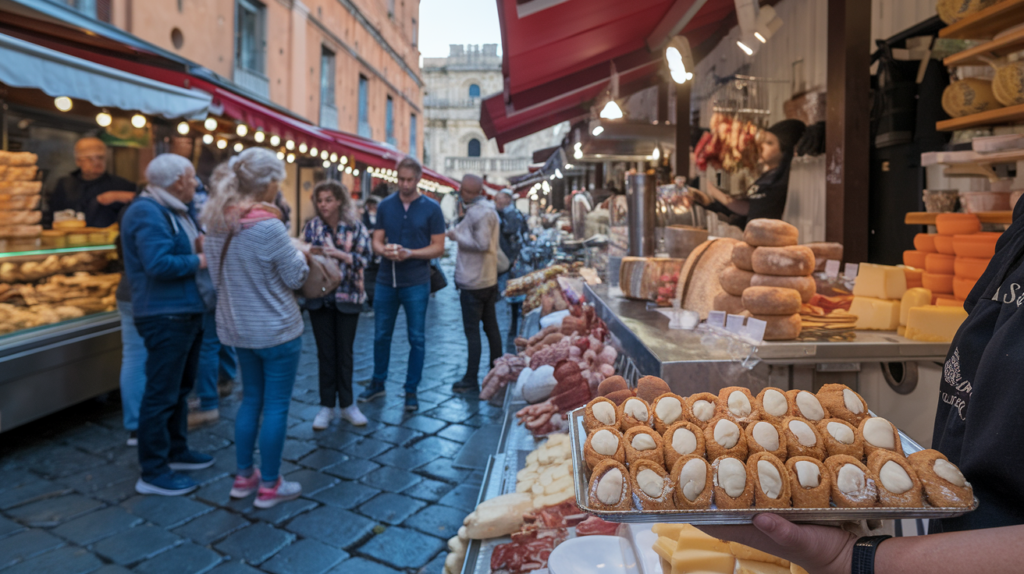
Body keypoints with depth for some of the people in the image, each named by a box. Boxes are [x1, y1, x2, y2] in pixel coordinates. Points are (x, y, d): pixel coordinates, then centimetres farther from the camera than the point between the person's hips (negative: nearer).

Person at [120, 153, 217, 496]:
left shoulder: (173, 210, 15)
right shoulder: (147, 213, -18)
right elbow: (159, 264, -28)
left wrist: (201, 247, -1)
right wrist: (200, 260, -15)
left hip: (186, 311, 11)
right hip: (165, 315, -11)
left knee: (180, 388, 20)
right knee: (161, 394, -4)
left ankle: (176, 451, 34)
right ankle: (153, 473, 6)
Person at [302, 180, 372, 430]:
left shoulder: (355, 227, -3)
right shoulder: (312, 226, 1)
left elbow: (364, 258, -10)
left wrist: (340, 254, -23)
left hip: (348, 297, -1)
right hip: (319, 297, 1)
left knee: (344, 352, 10)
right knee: (325, 352, 7)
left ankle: (347, 404, 23)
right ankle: (327, 406, 18)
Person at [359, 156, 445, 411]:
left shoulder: (431, 208, -4)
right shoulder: (385, 205, 5)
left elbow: (438, 247, -6)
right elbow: (376, 241, 6)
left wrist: (410, 253, -20)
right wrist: (384, 250, -17)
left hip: (416, 283, -3)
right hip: (386, 280, 3)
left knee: (417, 338, 5)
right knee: (381, 334, 12)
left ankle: (411, 390, 18)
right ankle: (377, 383, 30)